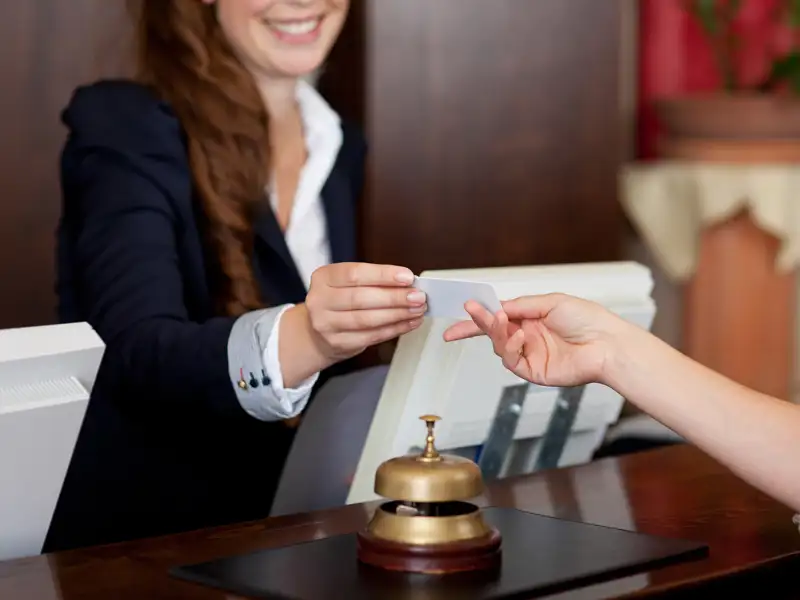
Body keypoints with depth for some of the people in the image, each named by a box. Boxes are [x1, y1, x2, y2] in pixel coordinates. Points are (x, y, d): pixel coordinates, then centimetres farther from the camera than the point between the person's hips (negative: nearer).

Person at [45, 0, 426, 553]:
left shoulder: (340, 145, 8)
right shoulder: (125, 126, -11)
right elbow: (139, 353, -26)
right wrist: (303, 339, -42)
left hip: (281, 537, 5)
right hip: (130, 541, -5)